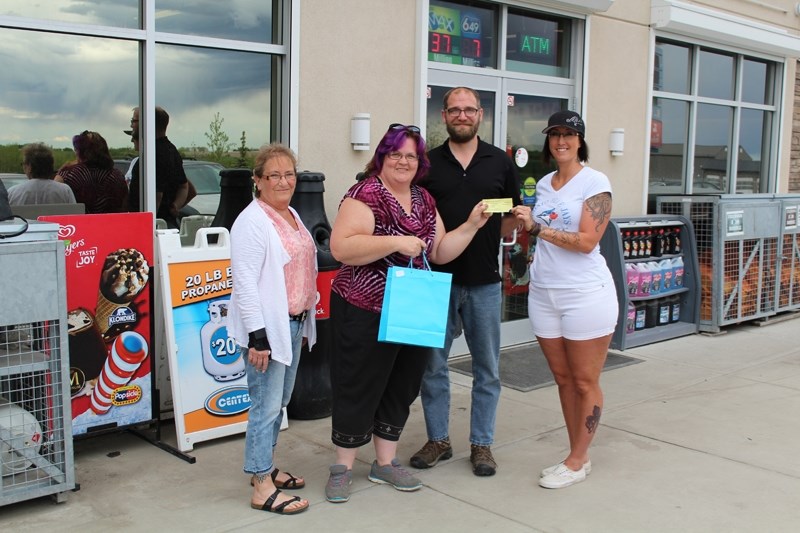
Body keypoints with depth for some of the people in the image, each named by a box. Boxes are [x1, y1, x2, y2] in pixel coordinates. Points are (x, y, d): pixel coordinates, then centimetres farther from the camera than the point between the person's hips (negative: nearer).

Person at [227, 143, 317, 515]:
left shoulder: (291, 215, 13)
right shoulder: (252, 222, -15)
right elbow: (245, 283, -20)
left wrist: (305, 320, 22)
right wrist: (257, 334, -23)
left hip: (293, 323, 9)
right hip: (267, 326, -9)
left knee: (280, 401, 17)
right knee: (267, 404, -5)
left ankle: (265, 466, 31)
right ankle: (262, 488, 4)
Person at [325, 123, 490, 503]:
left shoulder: (424, 200, 11)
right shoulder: (366, 194, -12)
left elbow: (440, 252, 13)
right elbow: (340, 247, -24)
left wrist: (472, 224, 2)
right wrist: (396, 242, -27)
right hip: (365, 313, -7)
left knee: (401, 388, 15)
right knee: (359, 389, 3)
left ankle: (385, 464, 31)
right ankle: (342, 468, 20)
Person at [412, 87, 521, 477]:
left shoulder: (500, 163, 5)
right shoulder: (428, 163, 5)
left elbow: (513, 218, 10)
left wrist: (483, 234, -9)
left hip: (483, 280, 0)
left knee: (487, 368, 7)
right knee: (432, 364, 7)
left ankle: (481, 443, 21)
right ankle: (438, 439, 22)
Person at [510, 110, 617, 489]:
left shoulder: (595, 182, -7)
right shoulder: (544, 184, 12)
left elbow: (587, 242, -16)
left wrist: (539, 227, -16)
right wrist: (527, 227, 1)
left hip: (586, 294, -6)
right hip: (544, 293, 7)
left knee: (585, 382, 4)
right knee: (563, 379, 12)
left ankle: (577, 461, 15)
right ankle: (578, 456, 23)